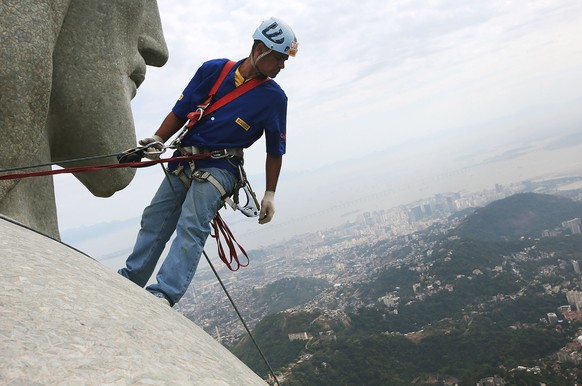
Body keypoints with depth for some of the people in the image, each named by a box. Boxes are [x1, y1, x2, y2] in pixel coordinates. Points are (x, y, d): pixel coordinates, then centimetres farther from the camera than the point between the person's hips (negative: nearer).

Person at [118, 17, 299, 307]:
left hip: (220, 168, -4)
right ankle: (128, 281, 19)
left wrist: (269, 194, 3)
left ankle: (164, 294, -24)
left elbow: (275, 150, 5)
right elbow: (180, 111, 7)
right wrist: (158, 139, -8)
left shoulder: (274, 97, -2)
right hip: (184, 161, 4)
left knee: (192, 228, -20)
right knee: (153, 222, 6)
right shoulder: (213, 70, 2)